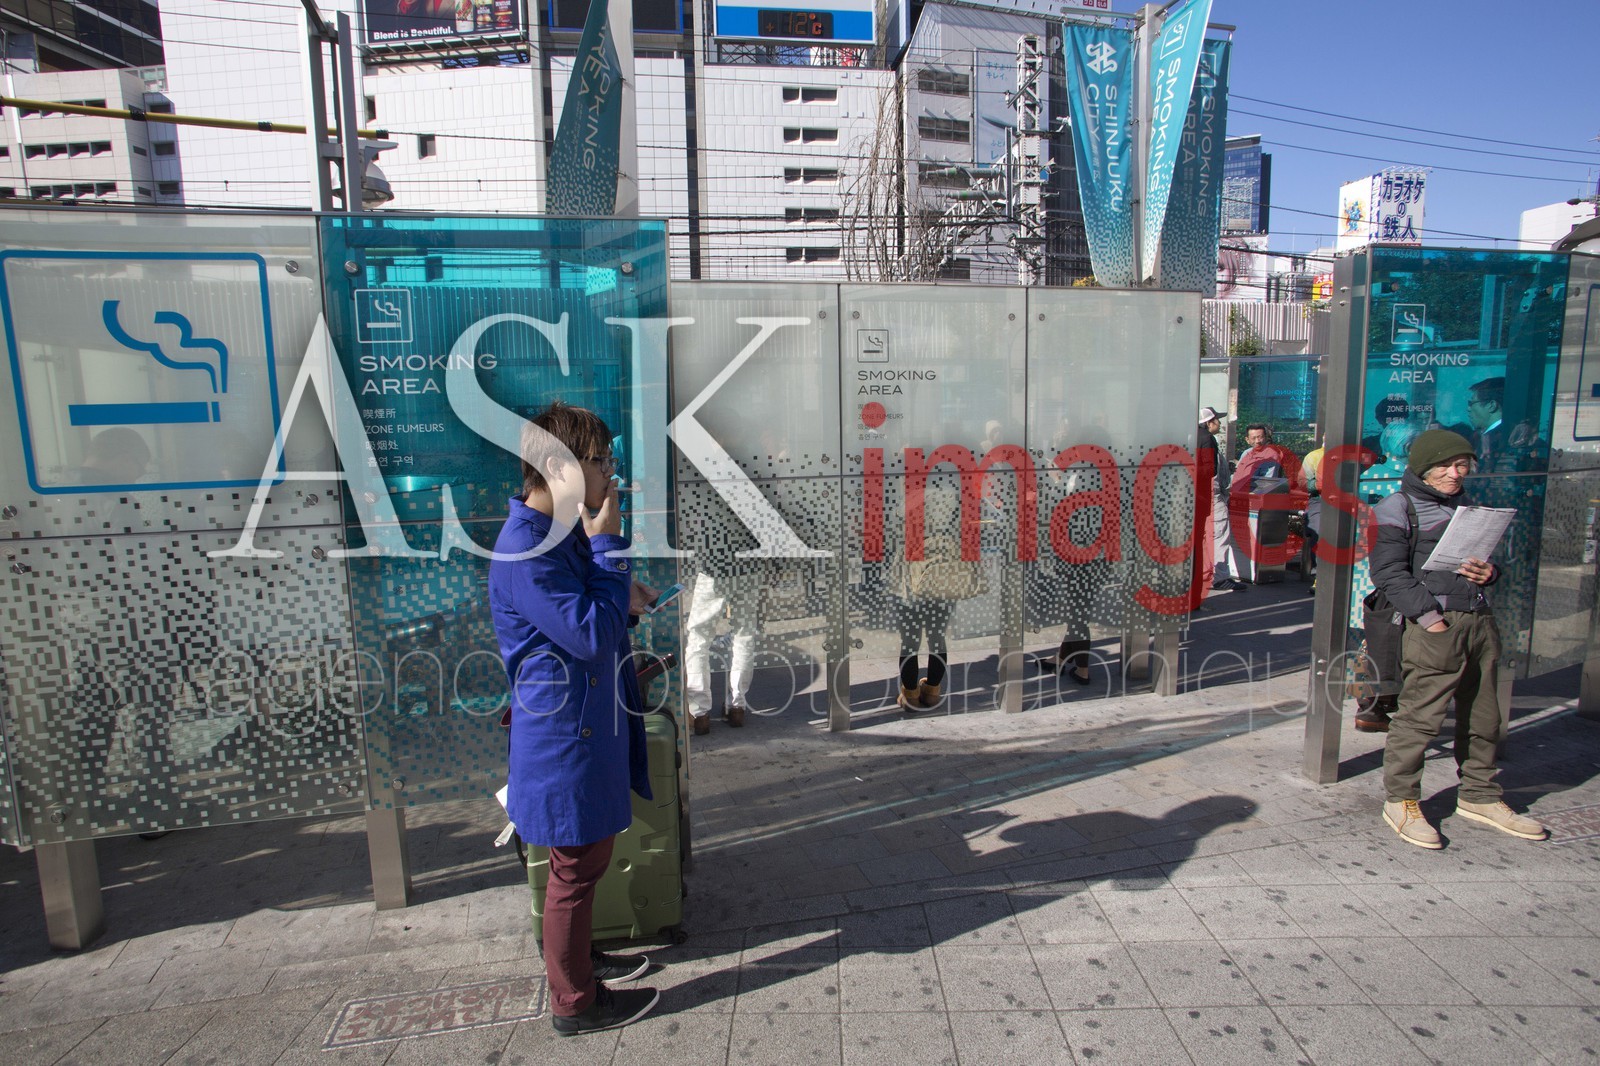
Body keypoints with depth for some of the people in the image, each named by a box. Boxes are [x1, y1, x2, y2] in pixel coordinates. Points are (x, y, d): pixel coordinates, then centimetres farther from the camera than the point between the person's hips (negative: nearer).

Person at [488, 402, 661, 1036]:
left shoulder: (563, 532, 7)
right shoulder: (525, 548, -25)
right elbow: (591, 635, -26)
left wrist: (620, 596, 0)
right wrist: (608, 545, -21)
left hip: (587, 722, 10)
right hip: (563, 731, -10)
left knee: (584, 858, 24)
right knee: (578, 865, 7)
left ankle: (578, 957, 44)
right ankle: (575, 1002, 26)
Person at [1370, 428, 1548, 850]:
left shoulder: (1468, 506, 21)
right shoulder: (1397, 508, -2)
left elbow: (1490, 556, 27)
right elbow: (1389, 572, -8)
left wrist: (1489, 572, 3)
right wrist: (1427, 614, -17)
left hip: (1480, 621, 7)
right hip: (1435, 625, -7)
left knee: (1483, 716, 15)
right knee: (1420, 715, -6)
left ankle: (1479, 796, 31)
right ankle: (1399, 800, 6)